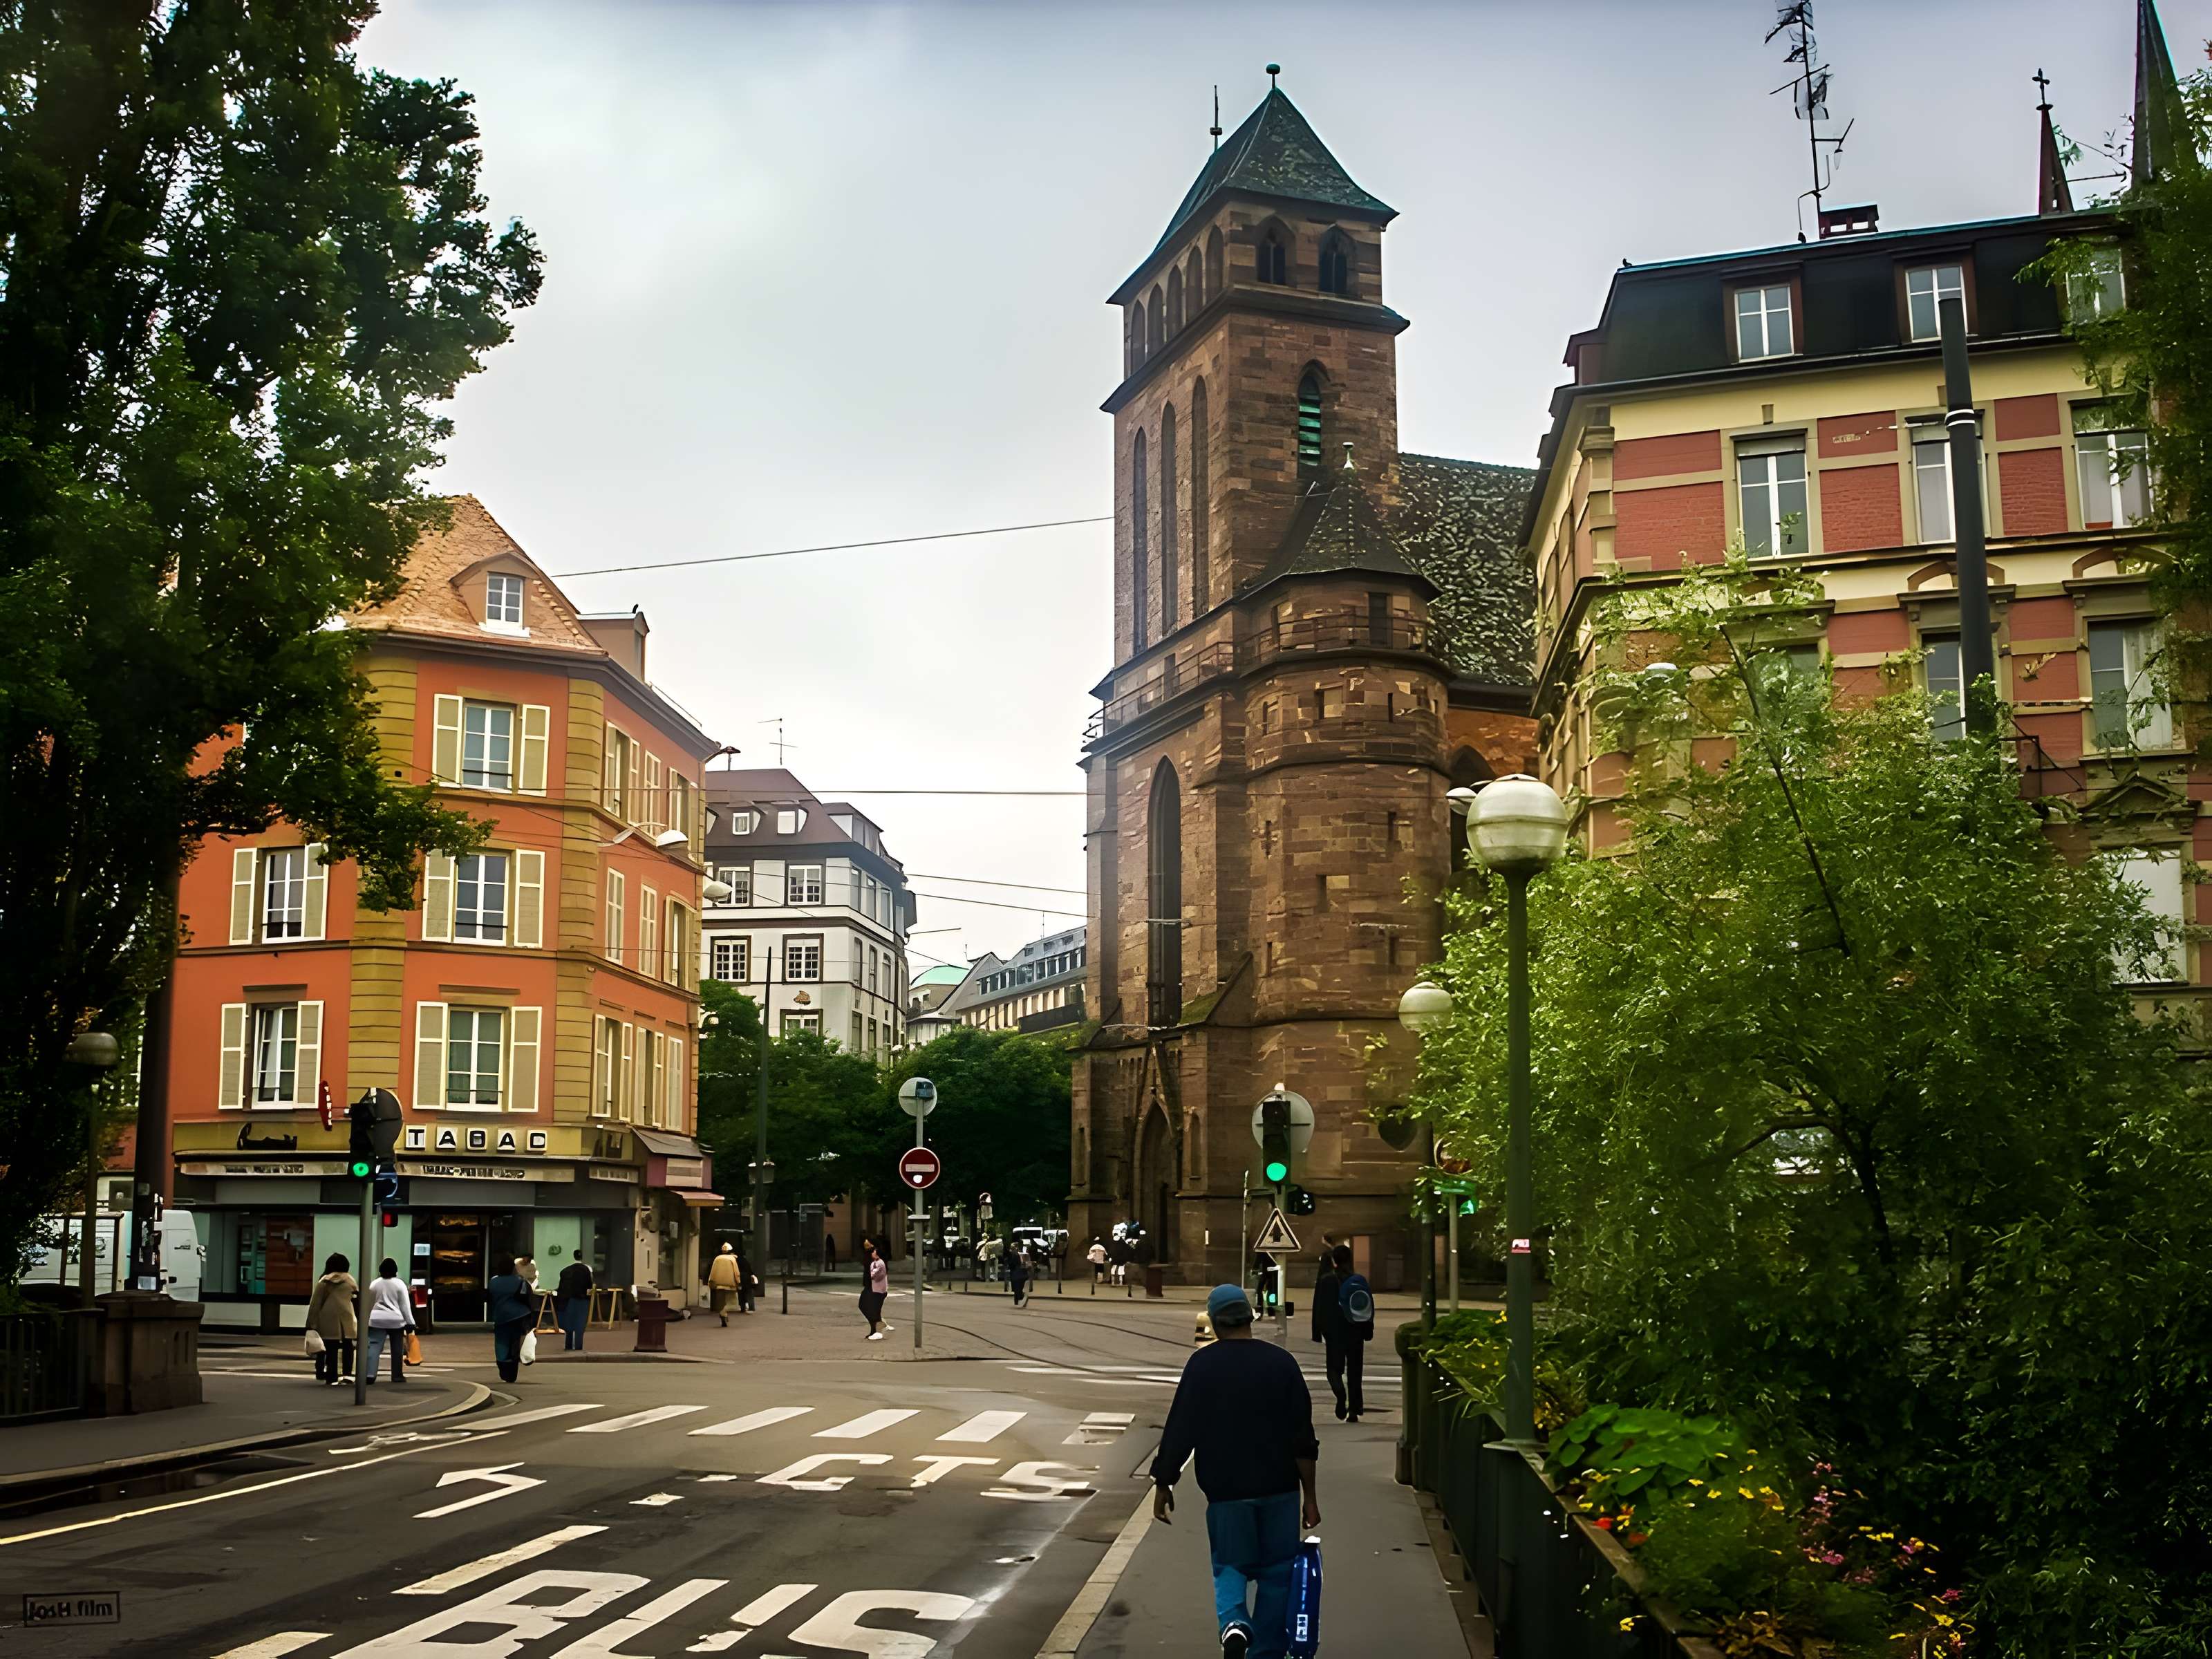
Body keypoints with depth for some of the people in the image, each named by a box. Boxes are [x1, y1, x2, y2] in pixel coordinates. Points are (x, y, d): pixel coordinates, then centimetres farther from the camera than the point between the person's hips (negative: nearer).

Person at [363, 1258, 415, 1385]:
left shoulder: (374, 1284, 5)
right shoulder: (399, 1284, -2)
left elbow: (369, 1304, 12)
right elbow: (405, 1305, -3)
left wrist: (368, 1319, 22)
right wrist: (410, 1322, 1)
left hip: (377, 1320, 1)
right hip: (396, 1321, -1)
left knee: (374, 1348, -4)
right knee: (397, 1349, 8)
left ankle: (370, 1374, -18)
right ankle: (397, 1375, 12)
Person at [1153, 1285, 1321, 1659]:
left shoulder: (1202, 1365, -5)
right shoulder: (1281, 1362, -1)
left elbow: (1180, 1430, -6)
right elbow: (1303, 1438, -1)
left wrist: (1163, 1484, 4)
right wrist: (1310, 1496, 4)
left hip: (1226, 1489, -1)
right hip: (1279, 1489, 1)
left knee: (1230, 1566, 12)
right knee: (1276, 1572, 14)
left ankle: (1233, 1623, -15)